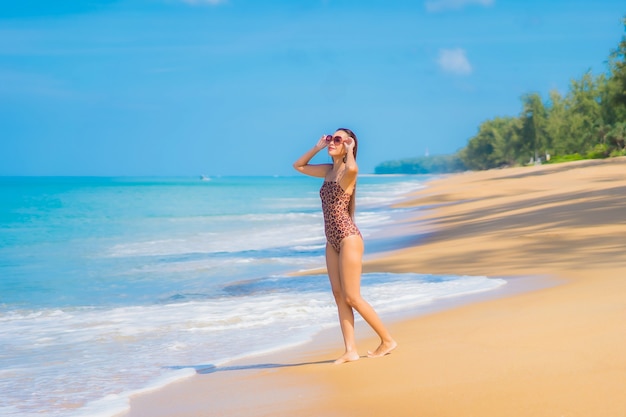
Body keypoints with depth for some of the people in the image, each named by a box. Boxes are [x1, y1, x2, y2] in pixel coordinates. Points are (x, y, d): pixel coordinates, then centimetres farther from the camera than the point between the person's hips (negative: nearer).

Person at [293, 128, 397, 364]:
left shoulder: (347, 172, -12)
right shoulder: (328, 170, 12)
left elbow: (353, 168, -39)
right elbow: (299, 166, 26)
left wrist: (350, 149, -19)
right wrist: (318, 147, 14)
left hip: (348, 238, -9)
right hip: (332, 241, 9)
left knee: (352, 298, -6)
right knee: (339, 295, 4)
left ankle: (387, 340, 6)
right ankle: (350, 350, 5)